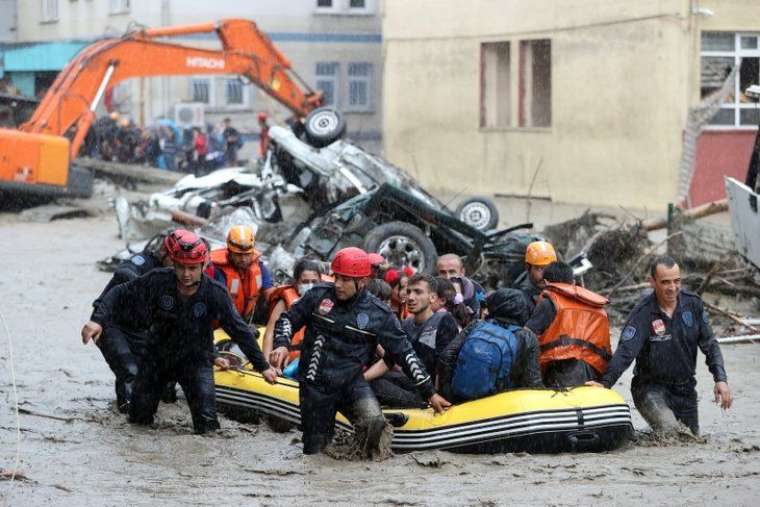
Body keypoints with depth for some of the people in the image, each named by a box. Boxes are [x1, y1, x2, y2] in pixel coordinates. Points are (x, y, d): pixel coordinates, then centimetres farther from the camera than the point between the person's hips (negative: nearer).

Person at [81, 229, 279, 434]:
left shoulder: (214, 294, -19)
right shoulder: (157, 281, -18)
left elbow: (239, 331, -12)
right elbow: (120, 294, -12)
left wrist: (262, 366, -7)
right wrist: (98, 320, -28)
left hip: (196, 359, -2)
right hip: (158, 354, 2)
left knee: (206, 424, -15)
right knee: (139, 418, 10)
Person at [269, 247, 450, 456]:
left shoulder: (379, 314, -3)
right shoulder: (319, 295, -2)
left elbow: (404, 353, 2)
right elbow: (288, 319, 10)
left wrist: (430, 393, 4)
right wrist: (282, 345, -12)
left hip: (351, 382, -1)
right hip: (316, 384, 1)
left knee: (374, 421, -29)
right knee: (314, 451, 2)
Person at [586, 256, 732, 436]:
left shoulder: (693, 304, -3)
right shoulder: (643, 312, -17)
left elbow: (710, 345, 3)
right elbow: (625, 352, -26)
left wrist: (721, 379, -9)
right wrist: (605, 382, -40)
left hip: (685, 388, 5)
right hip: (651, 388, -5)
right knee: (670, 431, -27)